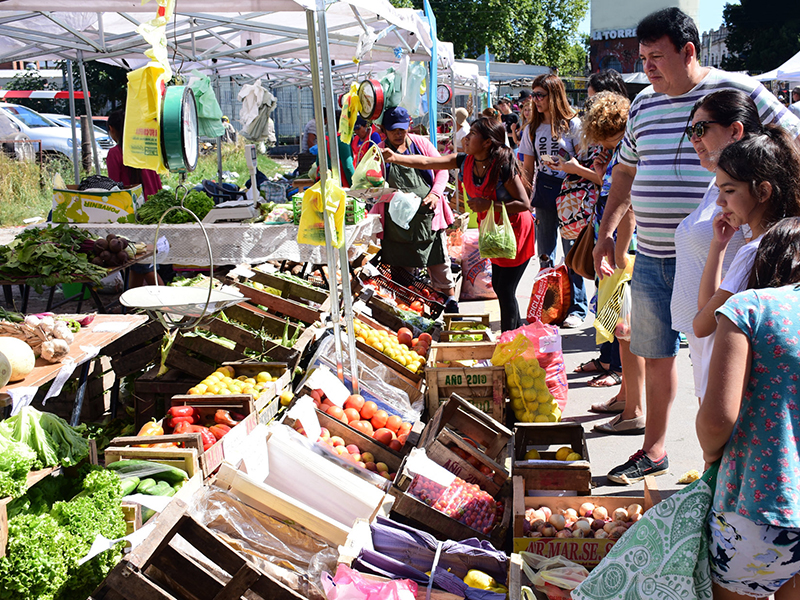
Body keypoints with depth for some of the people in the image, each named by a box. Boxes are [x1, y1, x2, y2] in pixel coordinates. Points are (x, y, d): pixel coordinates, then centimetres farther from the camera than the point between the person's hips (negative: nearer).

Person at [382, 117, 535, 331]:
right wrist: (395, 158, -21)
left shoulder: (503, 166, -27)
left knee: (505, 290, -5)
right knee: (498, 286, 14)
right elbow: (427, 162, -9)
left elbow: (524, 203, -24)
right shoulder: (465, 161, -7)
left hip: (515, 231, -8)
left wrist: (489, 204, -30)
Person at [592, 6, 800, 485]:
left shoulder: (736, 90, -6)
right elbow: (625, 172, 22)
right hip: (651, 259, 6)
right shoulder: (644, 104, 11)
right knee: (656, 355, 14)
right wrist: (607, 231, 16)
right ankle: (654, 451, 31)